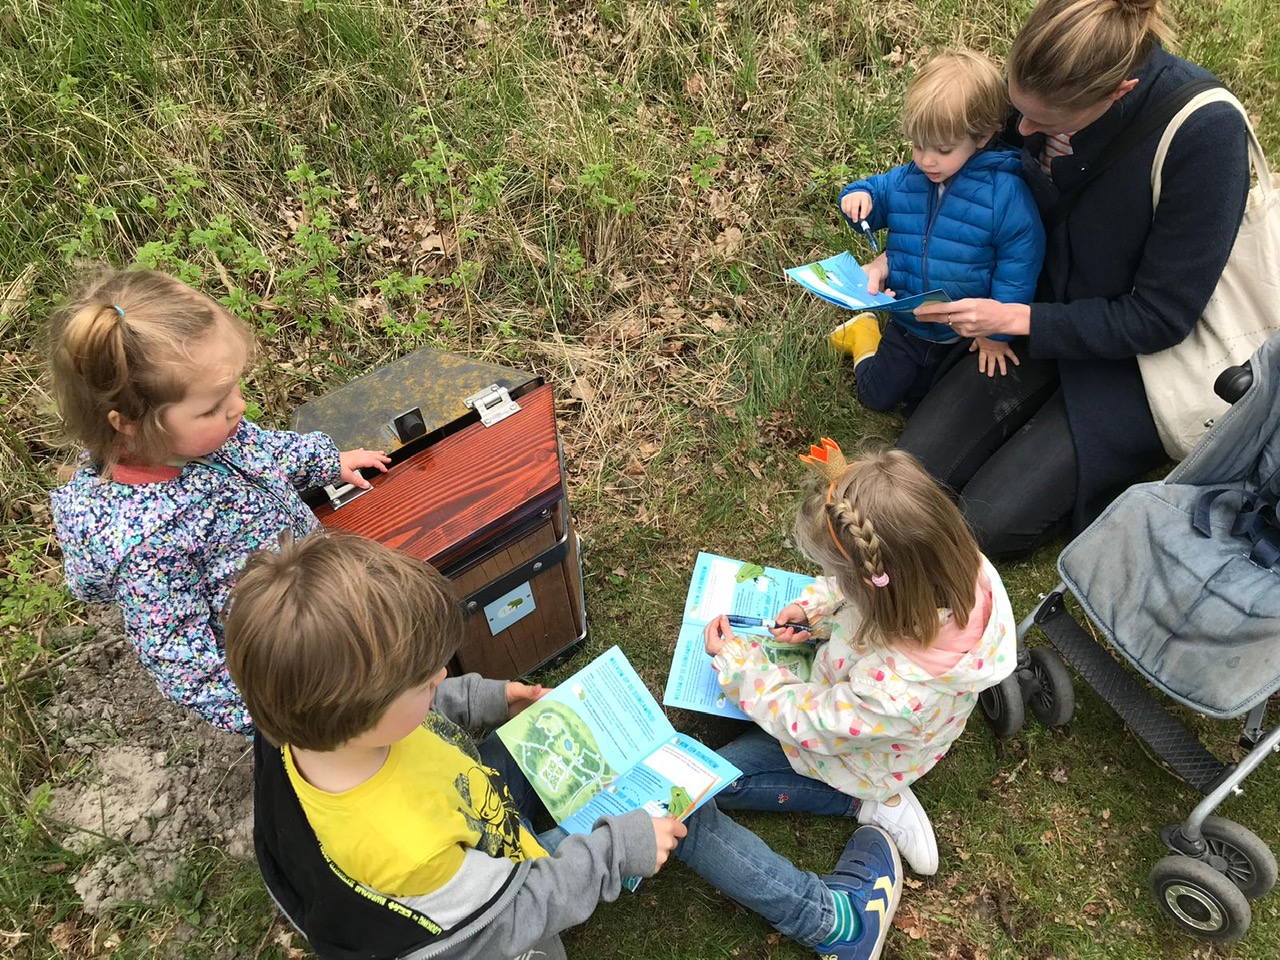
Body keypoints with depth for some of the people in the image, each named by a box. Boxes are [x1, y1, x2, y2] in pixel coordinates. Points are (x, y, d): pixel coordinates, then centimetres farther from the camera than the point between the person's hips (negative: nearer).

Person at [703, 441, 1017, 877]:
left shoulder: (895, 691, -48)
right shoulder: (960, 568, -33)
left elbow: (807, 722, -27)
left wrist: (734, 662, -18)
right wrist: (814, 608, -18)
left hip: (864, 756, -6)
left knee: (720, 778, 2)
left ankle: (873, 802, 4)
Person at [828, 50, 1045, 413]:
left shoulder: (1005, 192, -21)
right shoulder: (906, 180, -9)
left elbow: (1020, 264, -15)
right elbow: (878, 192, 13)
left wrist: (997, 331, -12)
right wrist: (859, 196, -13)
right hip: (907, 324, 2)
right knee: (877, 395, 13)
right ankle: (864, 333, 38)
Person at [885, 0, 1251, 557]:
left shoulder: (1205, 131, -27)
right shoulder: (1042, 88, -13)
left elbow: (1161, 316, -20)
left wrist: (1018, 318, -24)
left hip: (1131, 356, -4)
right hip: (1040, 313, 5)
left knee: (990, 523, -13)